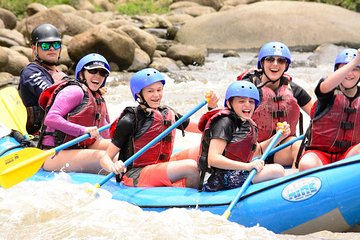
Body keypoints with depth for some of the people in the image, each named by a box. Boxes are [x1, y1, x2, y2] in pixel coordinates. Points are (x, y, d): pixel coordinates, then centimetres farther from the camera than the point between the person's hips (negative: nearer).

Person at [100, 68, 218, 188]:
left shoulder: (168, 114, 14)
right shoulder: (129, 121, -5)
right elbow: (105, 158, -6)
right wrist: (113, 167, -29)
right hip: (136, 177, -6)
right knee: (190, 166, -24)